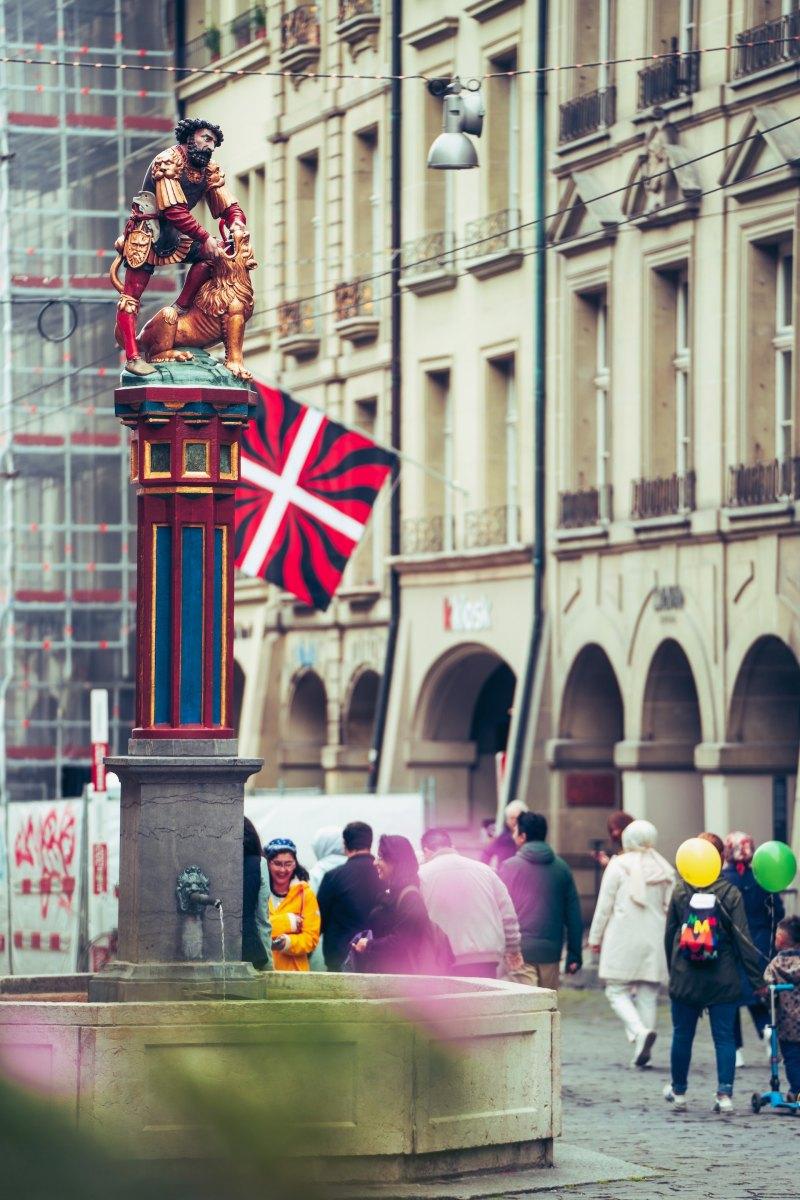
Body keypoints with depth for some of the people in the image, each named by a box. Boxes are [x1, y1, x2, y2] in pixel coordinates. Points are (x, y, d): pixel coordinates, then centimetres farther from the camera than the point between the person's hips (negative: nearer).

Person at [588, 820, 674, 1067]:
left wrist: (595, 938, 6)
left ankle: (639, 1031, -23)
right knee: (648, 994, 7)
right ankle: (643, 1050, 4)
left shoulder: (618, 866, -5)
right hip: (654, 942, 4)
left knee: (617, 990, 1)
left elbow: (604, 906, -3)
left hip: (623, 942, -4)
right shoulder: (664, 870, 8)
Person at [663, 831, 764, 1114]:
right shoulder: (730, 893, -8)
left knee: (682, 1035, 14)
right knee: (724, 1037, 5)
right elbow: (742, 939, -8)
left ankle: (678, 1091, 26)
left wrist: (672, 968, 19)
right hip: (723, 981, -1)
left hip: (685, 978, 1)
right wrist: (756, 979, -3)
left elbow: (669, 934, 5)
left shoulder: (680, 890, -3)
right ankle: (725, 1094, -4)